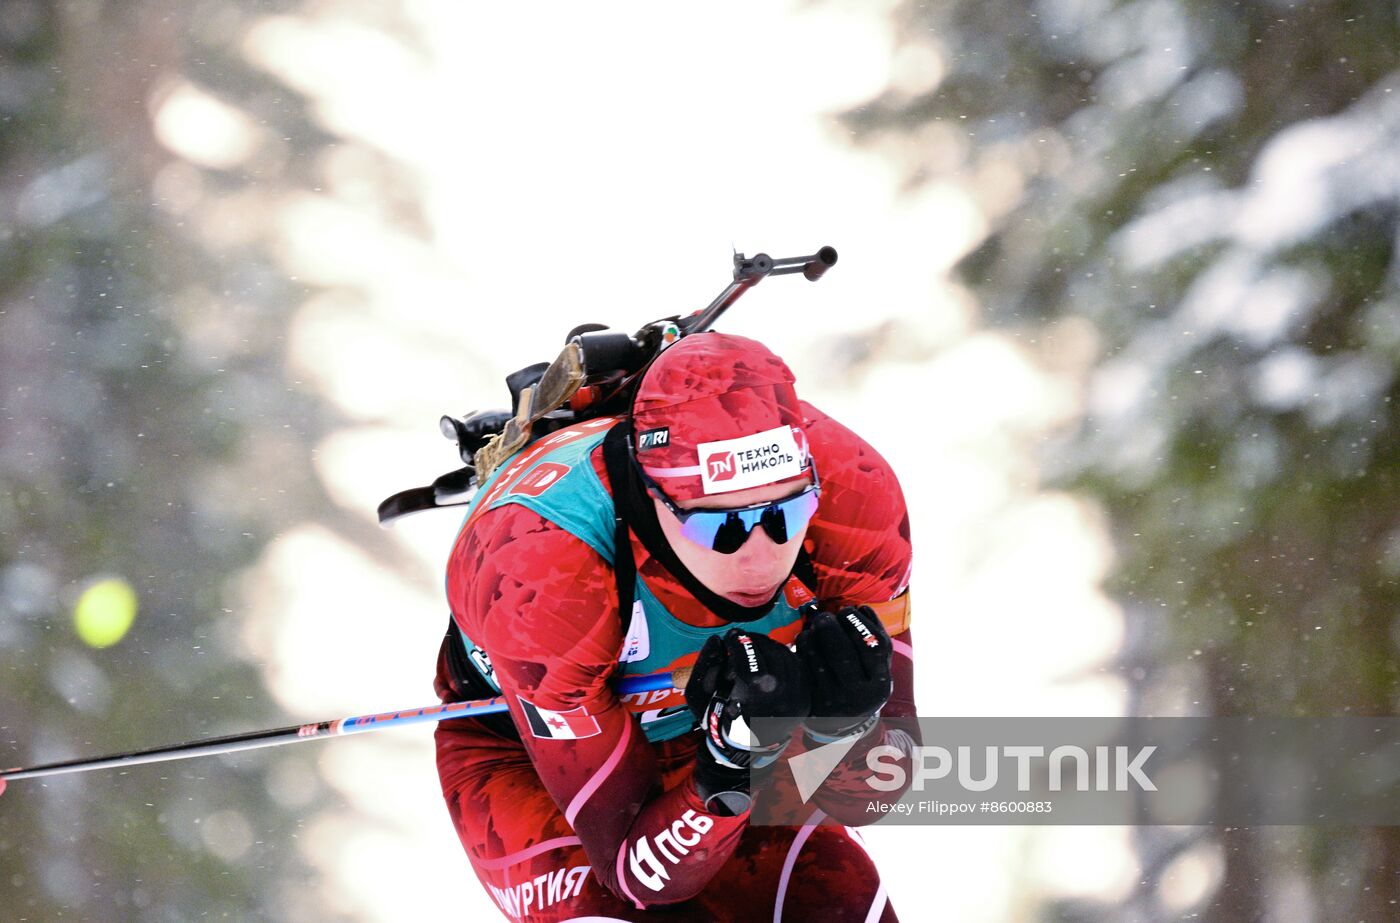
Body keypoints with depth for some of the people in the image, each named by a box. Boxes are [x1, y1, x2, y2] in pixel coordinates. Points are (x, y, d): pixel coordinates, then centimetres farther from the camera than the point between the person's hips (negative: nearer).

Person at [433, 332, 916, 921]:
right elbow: (640, 874, -32)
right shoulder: (539, 572, -39)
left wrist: (850, 721, -41)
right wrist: (735, 758, -49)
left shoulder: (851, 490, -30)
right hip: (523, 753, -3)